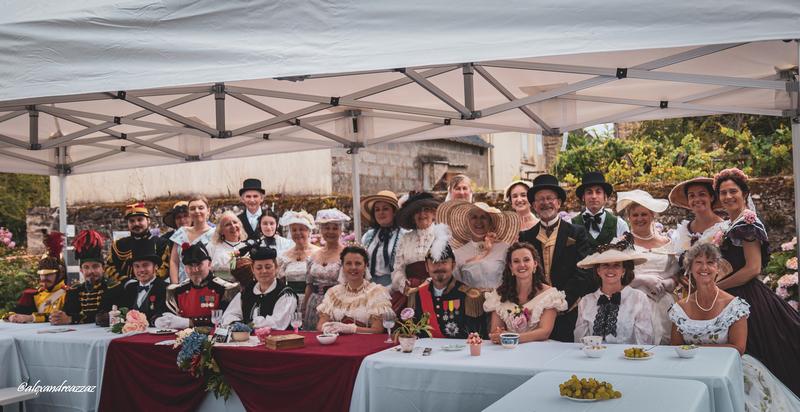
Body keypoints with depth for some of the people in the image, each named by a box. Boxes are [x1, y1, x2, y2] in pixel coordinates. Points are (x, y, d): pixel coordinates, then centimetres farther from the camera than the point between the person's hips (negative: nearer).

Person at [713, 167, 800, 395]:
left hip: (747, 297, -9)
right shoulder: (734, 225, 17)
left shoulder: (747, 221, -12)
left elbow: (753, 268, -19)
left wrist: (715, 287, -14)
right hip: (736, 296, 9)